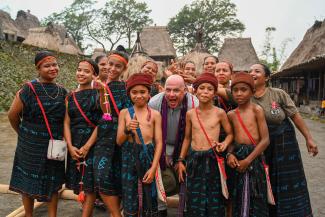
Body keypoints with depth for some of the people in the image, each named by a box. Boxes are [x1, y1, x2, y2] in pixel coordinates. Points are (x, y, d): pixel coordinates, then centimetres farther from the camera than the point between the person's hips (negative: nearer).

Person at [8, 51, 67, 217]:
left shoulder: (62, 92, 1)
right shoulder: (29, 89, -12)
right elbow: (12, 115, -4)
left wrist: (59, 136, 8)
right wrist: (24, 134, 7)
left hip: (55, 145, 3)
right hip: (31, 145, -3)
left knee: (53, 182, 13)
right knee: (28, 181, 12)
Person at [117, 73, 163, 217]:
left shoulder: (155, 114, 1)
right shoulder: (124, 113, 5)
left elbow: (159, 142, -2)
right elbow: (119, 141, 4)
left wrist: (153, 168, -9)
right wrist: (127, 130, -16)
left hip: (148, 156, -1)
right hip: (129, 157, 1)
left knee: (148, 199, 7)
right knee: (130, 200, 8)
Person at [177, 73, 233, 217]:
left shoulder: (220, 113, -4)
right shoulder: (190, 114, 3)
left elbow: (230, 133, 6)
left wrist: (224, 143, -15)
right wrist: (181, 160, 9)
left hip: (212, 159, -2)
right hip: (194, 159, 2)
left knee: (214, 200, 7)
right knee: (195, 201, 9)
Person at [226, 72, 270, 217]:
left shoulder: (257, 110, -6)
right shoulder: (231, 114, 6)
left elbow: (265, 139, -11)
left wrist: (248, 160, -14)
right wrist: (230, 154, -10)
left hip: (253, 157, -3)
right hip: (237, 157, 4)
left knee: (255, 199, 6)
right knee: (238, 199, 13)